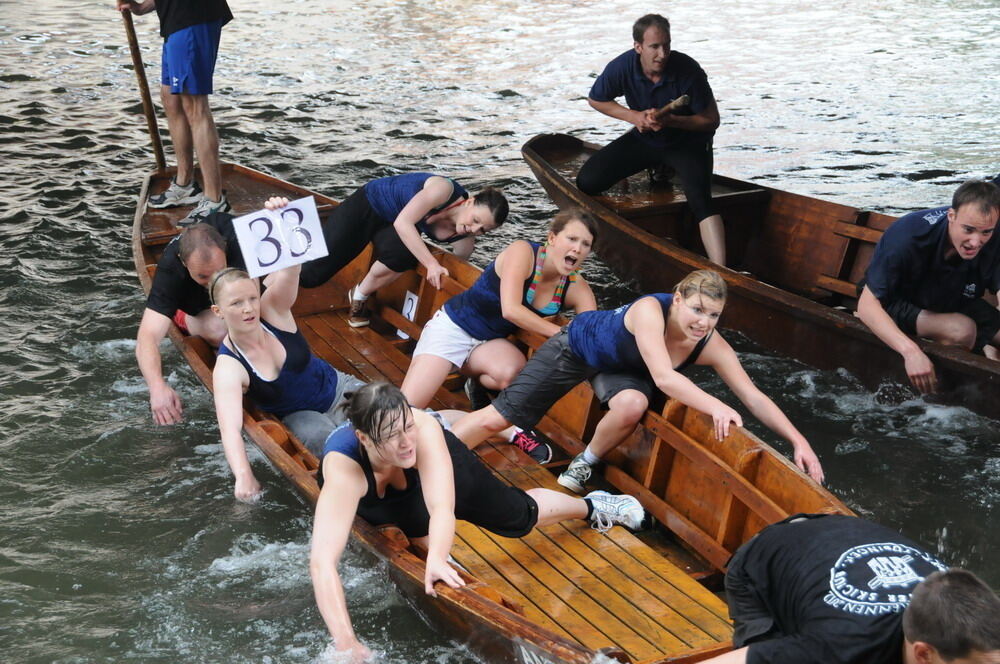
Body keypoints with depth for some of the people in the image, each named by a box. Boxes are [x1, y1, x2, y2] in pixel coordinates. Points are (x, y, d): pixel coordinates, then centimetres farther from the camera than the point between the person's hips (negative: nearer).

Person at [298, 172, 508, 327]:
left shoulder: (464, 235, -18)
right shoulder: (444, 189, -34)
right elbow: (402, 223, -38)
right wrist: (431, 264, -42)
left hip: (389, 226, 4)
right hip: (367, 205, -4)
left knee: (404, 254, -33)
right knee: (311, 275, -7)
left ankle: (360, 296, -3)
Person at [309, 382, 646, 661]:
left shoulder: (424, 428, -44)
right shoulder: (344, 471, -48)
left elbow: (442, 507, -50)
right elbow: (322, 562, -56)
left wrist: (436, 560, -70)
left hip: (439, 463, 1)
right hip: (370, 495, -1)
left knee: (520, 514, 18)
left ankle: (592, 506, 43)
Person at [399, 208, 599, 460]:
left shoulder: (576, 288, -9)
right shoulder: (523, 252, -24)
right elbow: (511, 310, -34)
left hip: (490, 342, 5)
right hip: (452, 326, -5)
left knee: (514, 371, -33)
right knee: (406, 407, -20)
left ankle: (478, 386, 2)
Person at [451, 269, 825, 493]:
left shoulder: (713, 347, -25)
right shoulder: (650, 310, -39)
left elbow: (755, 398, -23)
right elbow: (664, 377, -48)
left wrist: (798, 440, -33)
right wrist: (716, 407, -58)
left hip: (621, 371, 4)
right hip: (578, 345, -3)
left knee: (632, 405, -33)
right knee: (500, 416, -6)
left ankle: (586, 462, -2)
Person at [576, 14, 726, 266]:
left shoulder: (688, 71, -26)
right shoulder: (622, 67, -19)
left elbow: (711, 120, -16)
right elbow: (595, 99, 1)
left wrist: (669, 120, -30)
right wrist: (633, 116, -15)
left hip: (688, 142, -4)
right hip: (644, 140, 4)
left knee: (700, 200, -30)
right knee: (587, 182, -8)